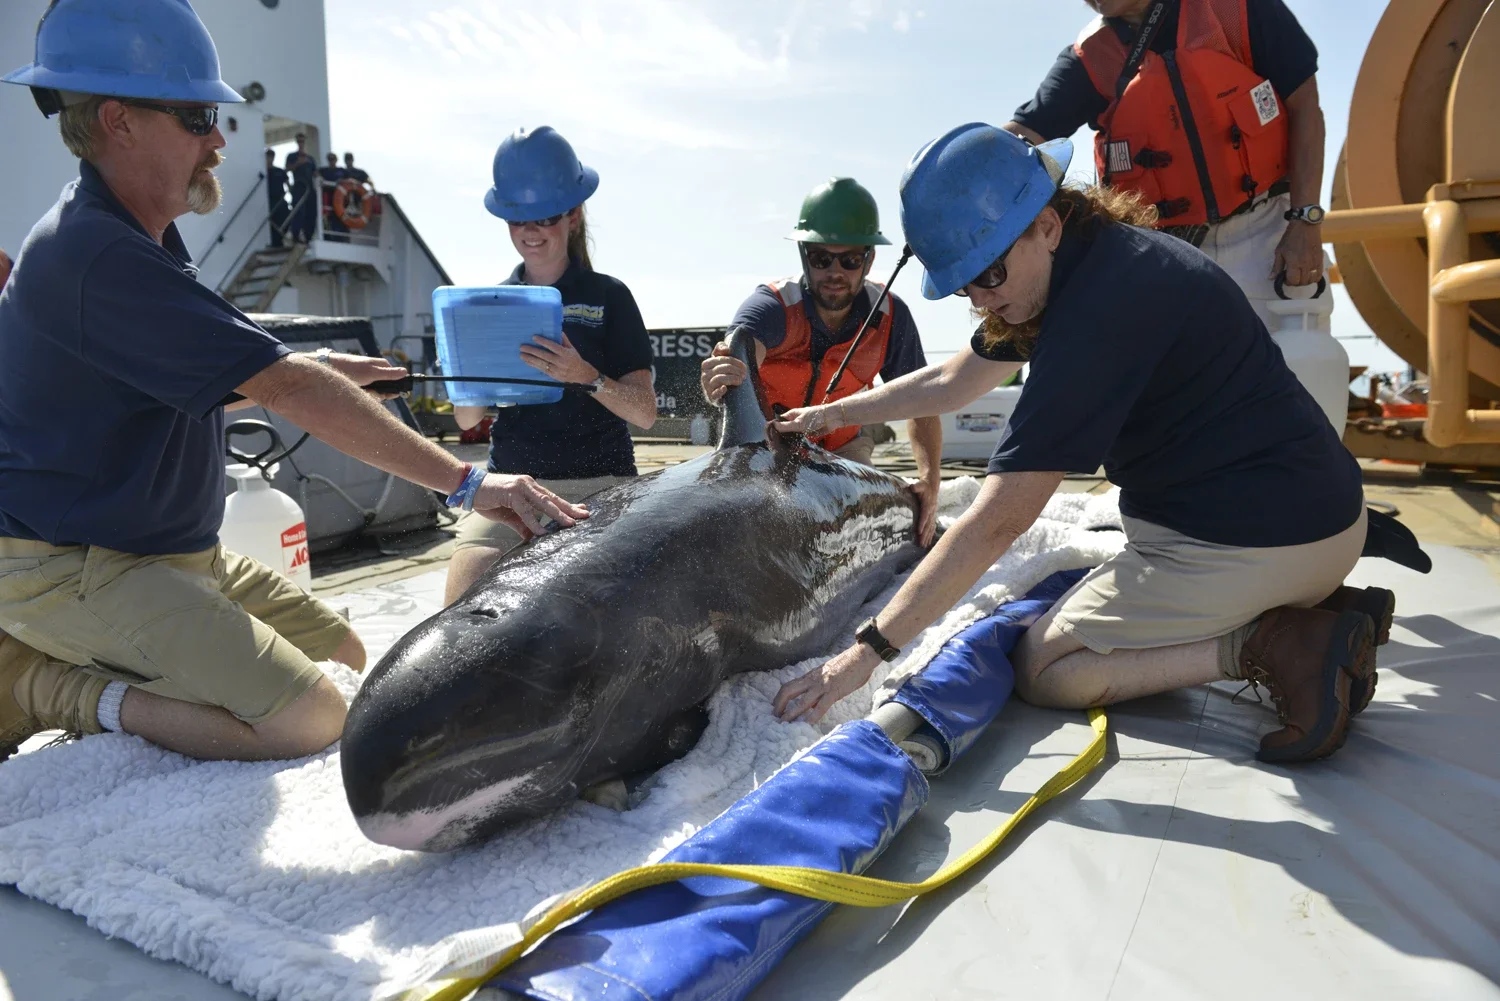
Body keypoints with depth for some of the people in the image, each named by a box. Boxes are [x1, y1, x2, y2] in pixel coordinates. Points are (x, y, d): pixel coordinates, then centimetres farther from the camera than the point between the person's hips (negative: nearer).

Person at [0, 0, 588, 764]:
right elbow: (289, 392, -30)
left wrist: (306, 368, 10)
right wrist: (466, 484, -29)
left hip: (170, 551, 10)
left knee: (343, 655, 11)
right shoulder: (94, 255, -23)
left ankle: (69, 667, 12)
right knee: (309, 718, -24)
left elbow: (198, 374, 25)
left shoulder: (136, 237, 10)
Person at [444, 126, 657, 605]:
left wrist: (587, 377, -20)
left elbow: (645, 413, -2)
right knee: (461, 602, -18)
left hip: (597, 484, -3)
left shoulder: (607, 296, 4)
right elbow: (467, 420, 13)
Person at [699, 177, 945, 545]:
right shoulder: (772, 305, -30)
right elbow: (740, 349, -52)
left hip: (843, 449, 2)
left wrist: (930, 481, -22)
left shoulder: (890, 316, -20)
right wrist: (721, 379, -76)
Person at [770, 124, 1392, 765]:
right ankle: (1319, 607, 13)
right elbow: (953, 382, 19)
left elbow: (1000, 519, -27)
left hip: (1250, 543, -10)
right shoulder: (1096, 257, 6)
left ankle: (1265, 646, -10)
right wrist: (831, 414, 24)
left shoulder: (1101, 303, -25)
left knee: (1042, 671, 3)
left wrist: (866, 651, -23)